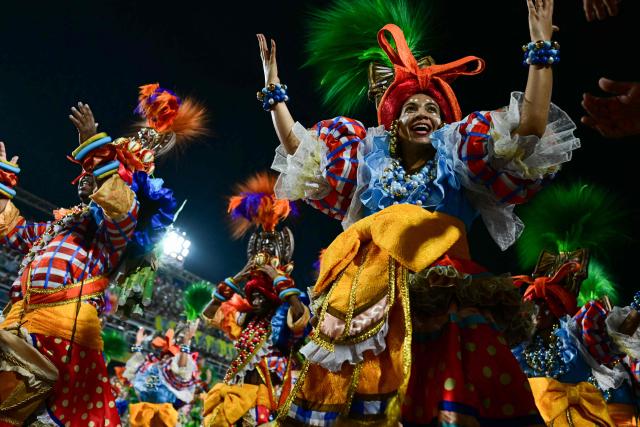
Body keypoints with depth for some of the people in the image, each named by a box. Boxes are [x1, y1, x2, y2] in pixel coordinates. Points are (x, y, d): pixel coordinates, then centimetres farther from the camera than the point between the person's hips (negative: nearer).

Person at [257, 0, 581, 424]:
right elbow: (298, 148, 23)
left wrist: (542, 49, 6)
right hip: (369, 285, 2)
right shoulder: (371, 157, 23)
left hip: (441, 283, -1)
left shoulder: (456, 157, 19)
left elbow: (530, 130, 8)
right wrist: (274, 87, 25)